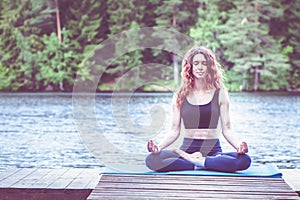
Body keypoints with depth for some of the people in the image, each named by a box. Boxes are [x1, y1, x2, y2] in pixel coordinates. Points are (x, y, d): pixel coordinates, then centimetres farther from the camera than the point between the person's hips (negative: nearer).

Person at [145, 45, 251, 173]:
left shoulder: (220, 93, 6)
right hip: (187, 150, 1)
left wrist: (238, 146, -15)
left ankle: (198, 162, -20)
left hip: (213, 151, 0)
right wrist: (159, 146, -11)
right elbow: (174, 130, 8)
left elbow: (226, 129, 5)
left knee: (244, 160, -32)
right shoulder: (180, 96, 8)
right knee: (151, 160, -29)